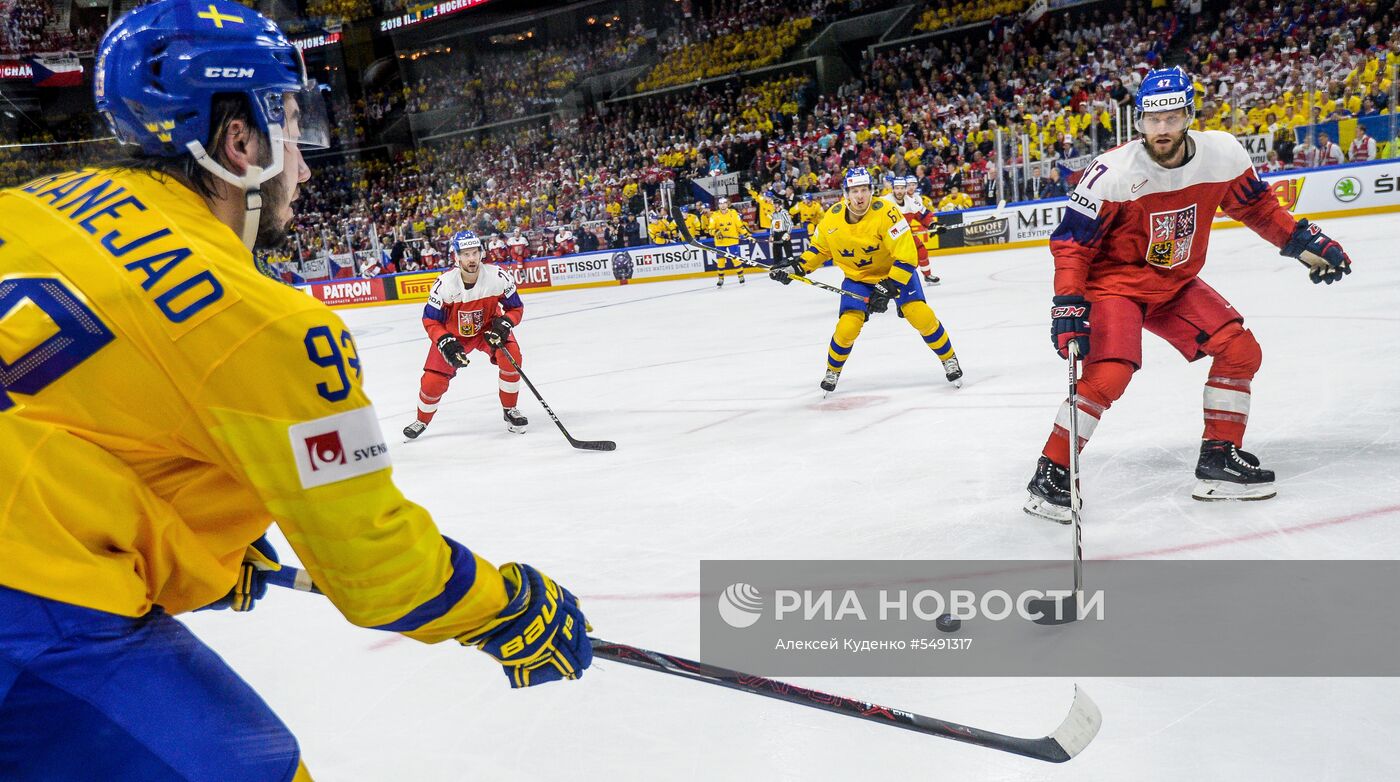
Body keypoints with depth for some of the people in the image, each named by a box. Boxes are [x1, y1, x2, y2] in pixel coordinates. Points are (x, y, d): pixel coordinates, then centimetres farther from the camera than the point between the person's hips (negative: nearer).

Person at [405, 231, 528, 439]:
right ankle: (422, 421, 25)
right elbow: (430, 320, -16)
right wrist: (446, 343, -30)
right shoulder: (445, 283, -27)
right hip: (453, 333, 0)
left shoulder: (498, 277, -25)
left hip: (488, 327, 1)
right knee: (433, 380, -7)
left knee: (511, 356, -27)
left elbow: (516, 308, -10)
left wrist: (503, 324, -29)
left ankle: (509, 410, -5)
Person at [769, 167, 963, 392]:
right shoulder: (832, 217, -15)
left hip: (895, 272, -2)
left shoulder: (885, 213, -28)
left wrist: (888, 288, -34)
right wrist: (796, 268, -6)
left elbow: (906, 256, -29)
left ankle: (949, 359, 9)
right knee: (847, 328, -13)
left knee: (921, 316, -16)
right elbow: (819, 247, 5)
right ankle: (833, 370, 16)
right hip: (857, 277, 2)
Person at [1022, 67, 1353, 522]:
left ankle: (1219, 459, 12)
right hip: (1114, 282, -6)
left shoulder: (1222, 154, -11)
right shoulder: (1114, 172, -25)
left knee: (1241, 349, -3)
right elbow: (1071, 240, -19)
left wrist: (1303, 240, 5)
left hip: (1177, 284, 6)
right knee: (1108, 375, -23)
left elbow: (1255, 205, 9)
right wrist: (1068, 305, -27)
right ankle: (1050, 474, -9)